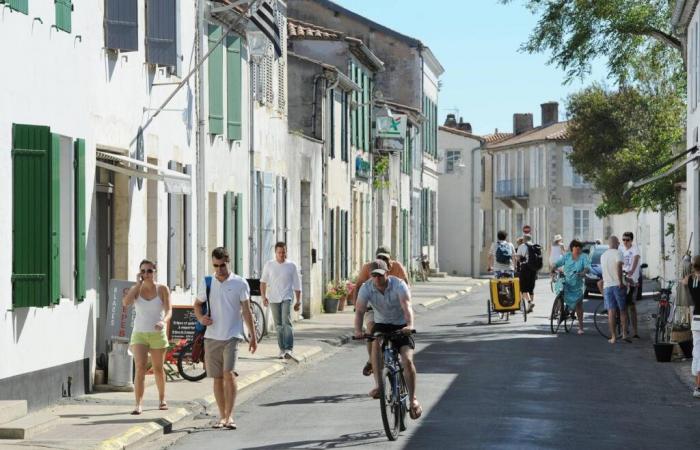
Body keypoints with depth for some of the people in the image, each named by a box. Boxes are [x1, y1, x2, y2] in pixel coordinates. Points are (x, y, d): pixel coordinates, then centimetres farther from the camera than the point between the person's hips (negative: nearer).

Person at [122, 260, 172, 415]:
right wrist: (138, 284, -12)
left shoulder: (162, 289, 0)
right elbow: (126, 302, -16)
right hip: (139, 333, 0)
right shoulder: (136, 290, 2)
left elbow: (168, 310, -7)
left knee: (158, 369, 12)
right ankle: (138, 404, -19)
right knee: (140, 367, -16)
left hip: (157, 334, 0)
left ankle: (162, 399, 34)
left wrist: (164, 321, -28)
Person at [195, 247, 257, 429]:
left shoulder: (240, 283, -1)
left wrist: (253, 336, 1)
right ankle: (222, 416, 18)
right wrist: (201, 318, -5)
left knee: (229, 374, -17)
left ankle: (229, 416, -15)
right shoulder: (207, 283, 6)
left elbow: (246, 310, 2)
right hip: (211, 337, 3)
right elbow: (197, 304, 17)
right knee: (217, 378, 8)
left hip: (232, 336, -3)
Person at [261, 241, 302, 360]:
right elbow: (263, 281, 12)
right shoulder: (269, 265, 7)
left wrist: (298, 301, 3)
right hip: (273, 298, 2)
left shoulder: (292, 266, 4)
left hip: (287, 298, -2)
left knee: (286, 322, -18)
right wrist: (263, 296, 1)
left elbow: (297, 284, 7)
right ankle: (282, 350, 13)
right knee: (278, 325, 6)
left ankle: (289, 349, -24)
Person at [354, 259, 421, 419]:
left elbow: (407, 306, -35)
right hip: (381, 324, 2)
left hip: (401, 326, -2)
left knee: (407, 360, -17)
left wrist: (409, 325, -53)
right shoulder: (366, 289, -15)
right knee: (376, 343, -32)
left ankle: (412, 399, -3)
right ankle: (379, 385, -31)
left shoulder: (399, 285, -22)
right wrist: (358, 330, -43)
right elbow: (359, 310, -25)